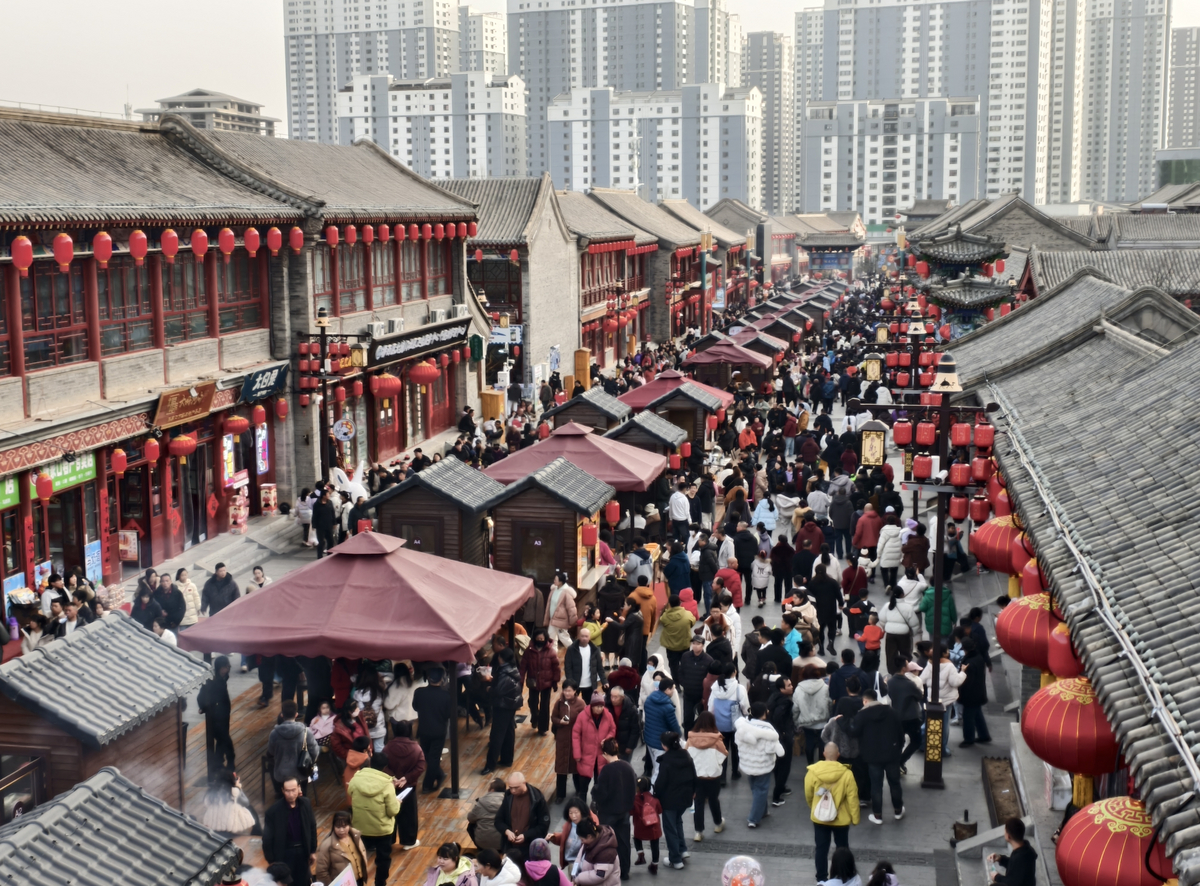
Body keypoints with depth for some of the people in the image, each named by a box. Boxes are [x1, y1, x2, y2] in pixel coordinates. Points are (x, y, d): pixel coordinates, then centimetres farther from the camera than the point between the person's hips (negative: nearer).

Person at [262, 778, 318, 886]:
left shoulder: (305, 804, -7)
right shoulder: (274, 811, -19)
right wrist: (271, 861, -9)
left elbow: (312, 827, 5)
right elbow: (267, 838, -11)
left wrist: (313, 851, 9)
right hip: (284, 854, -4)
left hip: (303, 851, 4)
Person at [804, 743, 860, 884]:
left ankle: (821, 879, 19)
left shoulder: (812, 772, -14)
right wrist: (855, 818, 0)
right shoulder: (846, 774, -19)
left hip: (819, 818, 1)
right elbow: (852, 798, -14)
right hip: (841, 819, -1)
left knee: (821, 848, 14)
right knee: (842, 848, 18)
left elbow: (808, 795, -1)